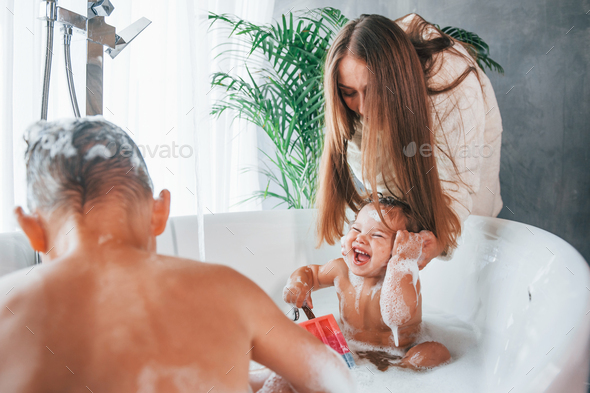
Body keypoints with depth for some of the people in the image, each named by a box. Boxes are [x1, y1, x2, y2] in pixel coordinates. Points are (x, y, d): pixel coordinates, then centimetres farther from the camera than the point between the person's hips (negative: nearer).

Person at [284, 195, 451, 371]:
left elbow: (397, 317, -48)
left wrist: (401, 261, -49)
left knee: (438, 353, -31)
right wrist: (299, 281, -13)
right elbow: (311, 273, 12)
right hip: (349, 352, 4)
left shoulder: (405, 278, -26)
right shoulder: (341, 269, -11)